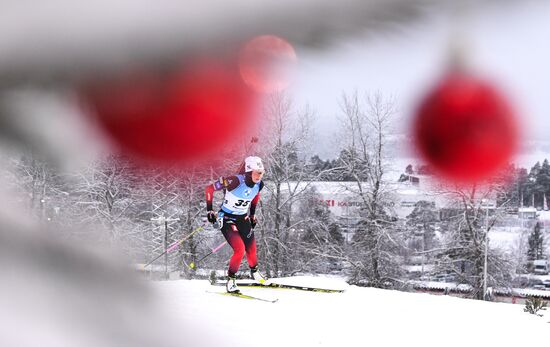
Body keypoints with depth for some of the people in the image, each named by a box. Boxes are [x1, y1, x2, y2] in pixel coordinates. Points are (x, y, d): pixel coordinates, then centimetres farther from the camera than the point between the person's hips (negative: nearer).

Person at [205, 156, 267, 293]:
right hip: (227, 219, -6)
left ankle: (254, 272, 40)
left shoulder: (258, 185, -9)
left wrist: (252, 214, 21)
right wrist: (209, 210, -13)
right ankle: (230, 280, -1)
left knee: (251, 250, 8)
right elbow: (210, 189, -19)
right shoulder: (235, 181, -28)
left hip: (243, 219, 6)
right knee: (240, 249, -20)